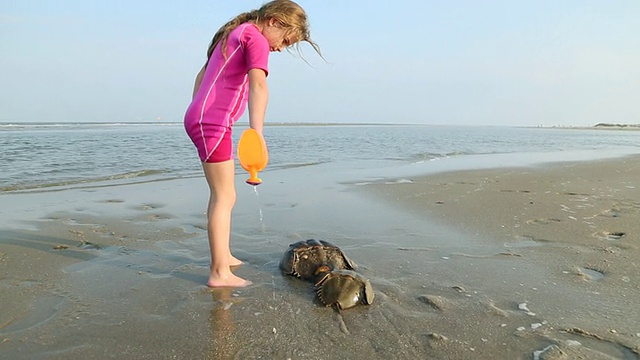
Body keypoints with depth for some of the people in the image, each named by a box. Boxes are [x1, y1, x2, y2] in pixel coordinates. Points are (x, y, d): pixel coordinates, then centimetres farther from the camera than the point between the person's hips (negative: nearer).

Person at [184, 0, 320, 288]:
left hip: (199, 120, 10)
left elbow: (203, 75, 26)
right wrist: (257, 134, -39)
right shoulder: (256, 39, -9)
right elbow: (258, 86, -26)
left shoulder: (235, 32, 21)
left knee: (224, 195, 16)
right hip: (213, 124, -10)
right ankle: (219, 273, -5)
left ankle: (224, 256, 26)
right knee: (223, 197, -8)